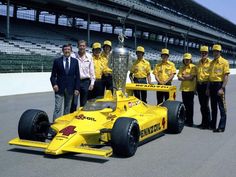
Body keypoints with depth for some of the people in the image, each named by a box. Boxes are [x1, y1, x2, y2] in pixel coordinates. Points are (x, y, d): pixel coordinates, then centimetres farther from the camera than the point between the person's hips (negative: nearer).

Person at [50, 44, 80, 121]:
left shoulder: (75, 61, 6)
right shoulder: (57, 61, 2)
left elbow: (77, 76, 5)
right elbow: (53, 75, 4)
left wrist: (77, 88, -2)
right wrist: (54, 84, -13)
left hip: (70, 88, 2)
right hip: (59, 88, -2)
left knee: (67, 108, 9)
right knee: (57, 108, -7)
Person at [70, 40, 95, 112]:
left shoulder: (89, 57, 5)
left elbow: (91, 71, 7)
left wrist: (92, 83, 3)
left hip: (85, 82, 3)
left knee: (84, 103, 11)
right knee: (74, 103, -5)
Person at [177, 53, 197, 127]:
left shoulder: (193, 67, -2)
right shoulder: (182, 68, 11)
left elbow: (192, 77, -13)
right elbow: (179, 78, 1)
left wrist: (183, 76, -1)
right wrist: (188, 78, -11)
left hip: (190, 88, -5)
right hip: (183, 88, 5)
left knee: (190, 105, -2)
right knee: (185, 104, 9)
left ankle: (190, 121, 4)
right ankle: (186, 120, 18)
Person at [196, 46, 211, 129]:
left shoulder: (210, 62, -6)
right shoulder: (199, 63, 14)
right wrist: (196, 86, 16)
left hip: (206, 85, -6)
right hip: (199, 85, 6)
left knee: (205, 105, -5)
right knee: (202, 105, 11)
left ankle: (207, 123, 4)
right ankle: (203, 122, 20)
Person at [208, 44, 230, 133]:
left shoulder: (224, 62, -6)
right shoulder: (211, 62, 13)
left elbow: (226, 76, -11)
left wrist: (222, 88, -19)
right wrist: (208, 88, 11)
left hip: (219, 85, -7)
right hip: (212, 85, 7)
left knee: (222, 107, -3)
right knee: (213, 106, 13)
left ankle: (221, 127, 0)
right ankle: (213, 125, 22)